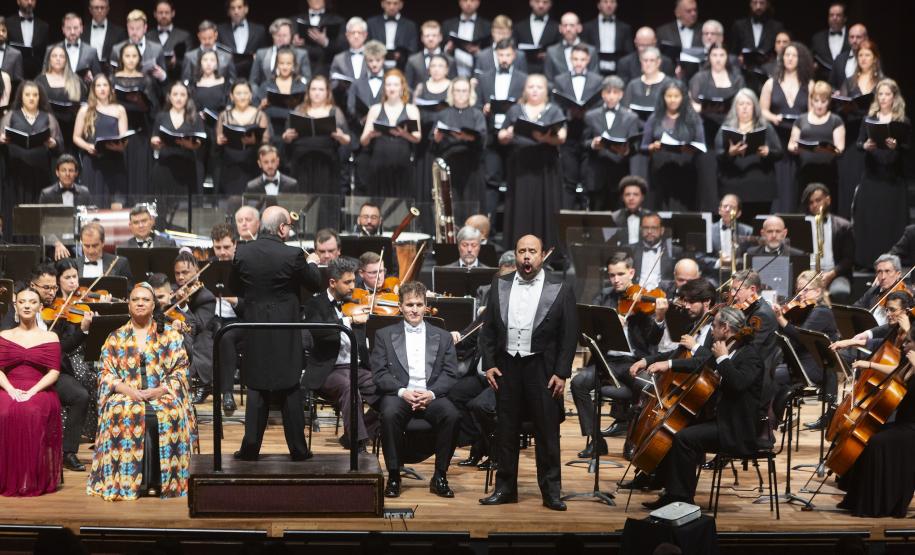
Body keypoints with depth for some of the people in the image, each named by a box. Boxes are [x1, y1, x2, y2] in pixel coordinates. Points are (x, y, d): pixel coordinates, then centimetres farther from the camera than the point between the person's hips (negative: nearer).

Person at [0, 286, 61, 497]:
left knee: (32, 413, -38)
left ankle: (34, 481, -29)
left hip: (40, 391, -1)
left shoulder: (50, 337, 13)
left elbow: (54, 372, 2)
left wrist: (32, 391, -15)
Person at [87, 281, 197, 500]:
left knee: (169, 415, -36)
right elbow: (106, 373, 8)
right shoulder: (116, 338, 16)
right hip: (126, 397, 0)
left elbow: (180, 370, 6)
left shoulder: (171, 335, 14)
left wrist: (160, 390, -11)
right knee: (121, 414, -36)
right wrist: (128, 390, -11)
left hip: (162, 396, 0)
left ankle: (159, 481, -28)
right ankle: (125, 481, -29)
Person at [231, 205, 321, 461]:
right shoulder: (293, 255, -15)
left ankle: (251, 447, 7)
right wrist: (312, 263, 19)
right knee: (290, 389, 6)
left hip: (254, 330, 2)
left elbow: (234, 286, 8)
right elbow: (315, 284, 0)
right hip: (285, 332, -2)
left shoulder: (242, 253, -6)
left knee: (256, 387, 10)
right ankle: (298, 449, 11)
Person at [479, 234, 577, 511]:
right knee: (506, 430, 9)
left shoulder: (560, 290, -2)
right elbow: (488, 328, 9)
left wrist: (562, 373, -8)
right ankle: (505, 488, 17)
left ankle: (551, 491, 9)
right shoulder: (500, 286, 7)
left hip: (542, 369, -3)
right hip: (507, 367, 3)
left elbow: (569, 335, -3)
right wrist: (489, 364, 0)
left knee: (547, 432, 1)